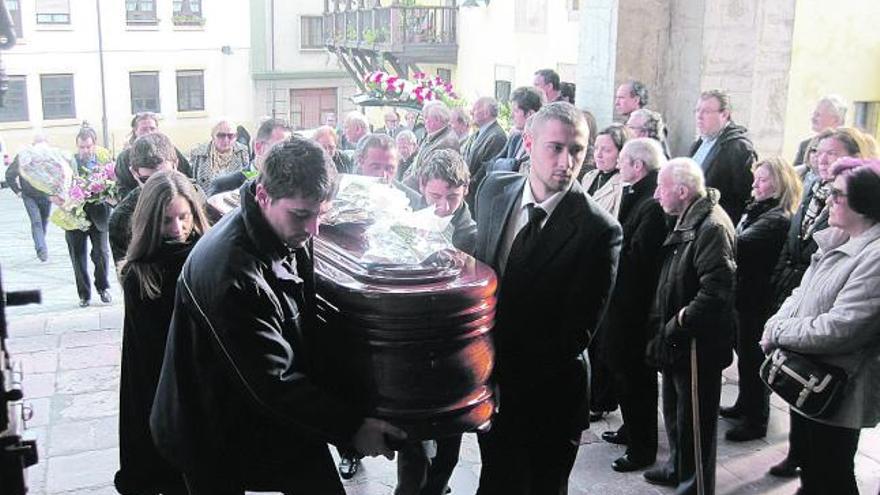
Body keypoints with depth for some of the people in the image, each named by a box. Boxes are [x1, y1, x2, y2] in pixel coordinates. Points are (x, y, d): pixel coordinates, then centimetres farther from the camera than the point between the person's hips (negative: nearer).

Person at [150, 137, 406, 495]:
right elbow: (272, 383, -28)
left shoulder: (291, 236, -5)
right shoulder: (229, 271, -32)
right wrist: (351, 426, -24)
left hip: (286, 417, 7)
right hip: (218, 440, -7)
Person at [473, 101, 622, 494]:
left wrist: (509, 369, -20)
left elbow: (577, 332, -19)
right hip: (492, 383, 4)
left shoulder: (600, 229, -20)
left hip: (550, 397, -4)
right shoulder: (494, 190, -4)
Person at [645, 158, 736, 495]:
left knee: (695, 420, 3)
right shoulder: (687, 221, 10)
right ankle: (678, 467, 42)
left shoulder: (712, 227, -22)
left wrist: (678, 324, -20)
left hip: (698, 344, -10)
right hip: (676, 339, 10)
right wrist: (663, 325, 11)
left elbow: (716, 291, -29)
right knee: (674, 408, 24)